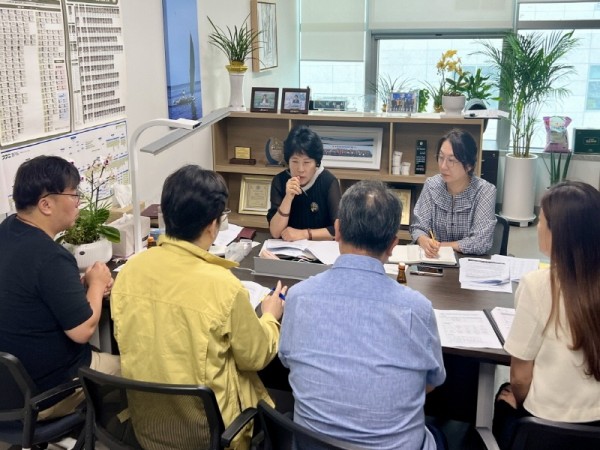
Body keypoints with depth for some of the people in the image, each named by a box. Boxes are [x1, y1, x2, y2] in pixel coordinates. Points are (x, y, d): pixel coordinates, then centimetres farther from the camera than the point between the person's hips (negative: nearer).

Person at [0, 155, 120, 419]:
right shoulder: (49, 257, -29)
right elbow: (83, 331, -24)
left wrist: (83, 282, -1)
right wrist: (96, 283, -9)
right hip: (44, 392, -8)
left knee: (108, 357, 24)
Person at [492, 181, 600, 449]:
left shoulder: (537, 285, -22)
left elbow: (521, 378, -13)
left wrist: (520, 402, 9)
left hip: (545, 426, -4)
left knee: (505, 397, 28)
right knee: (512, 393, 30)